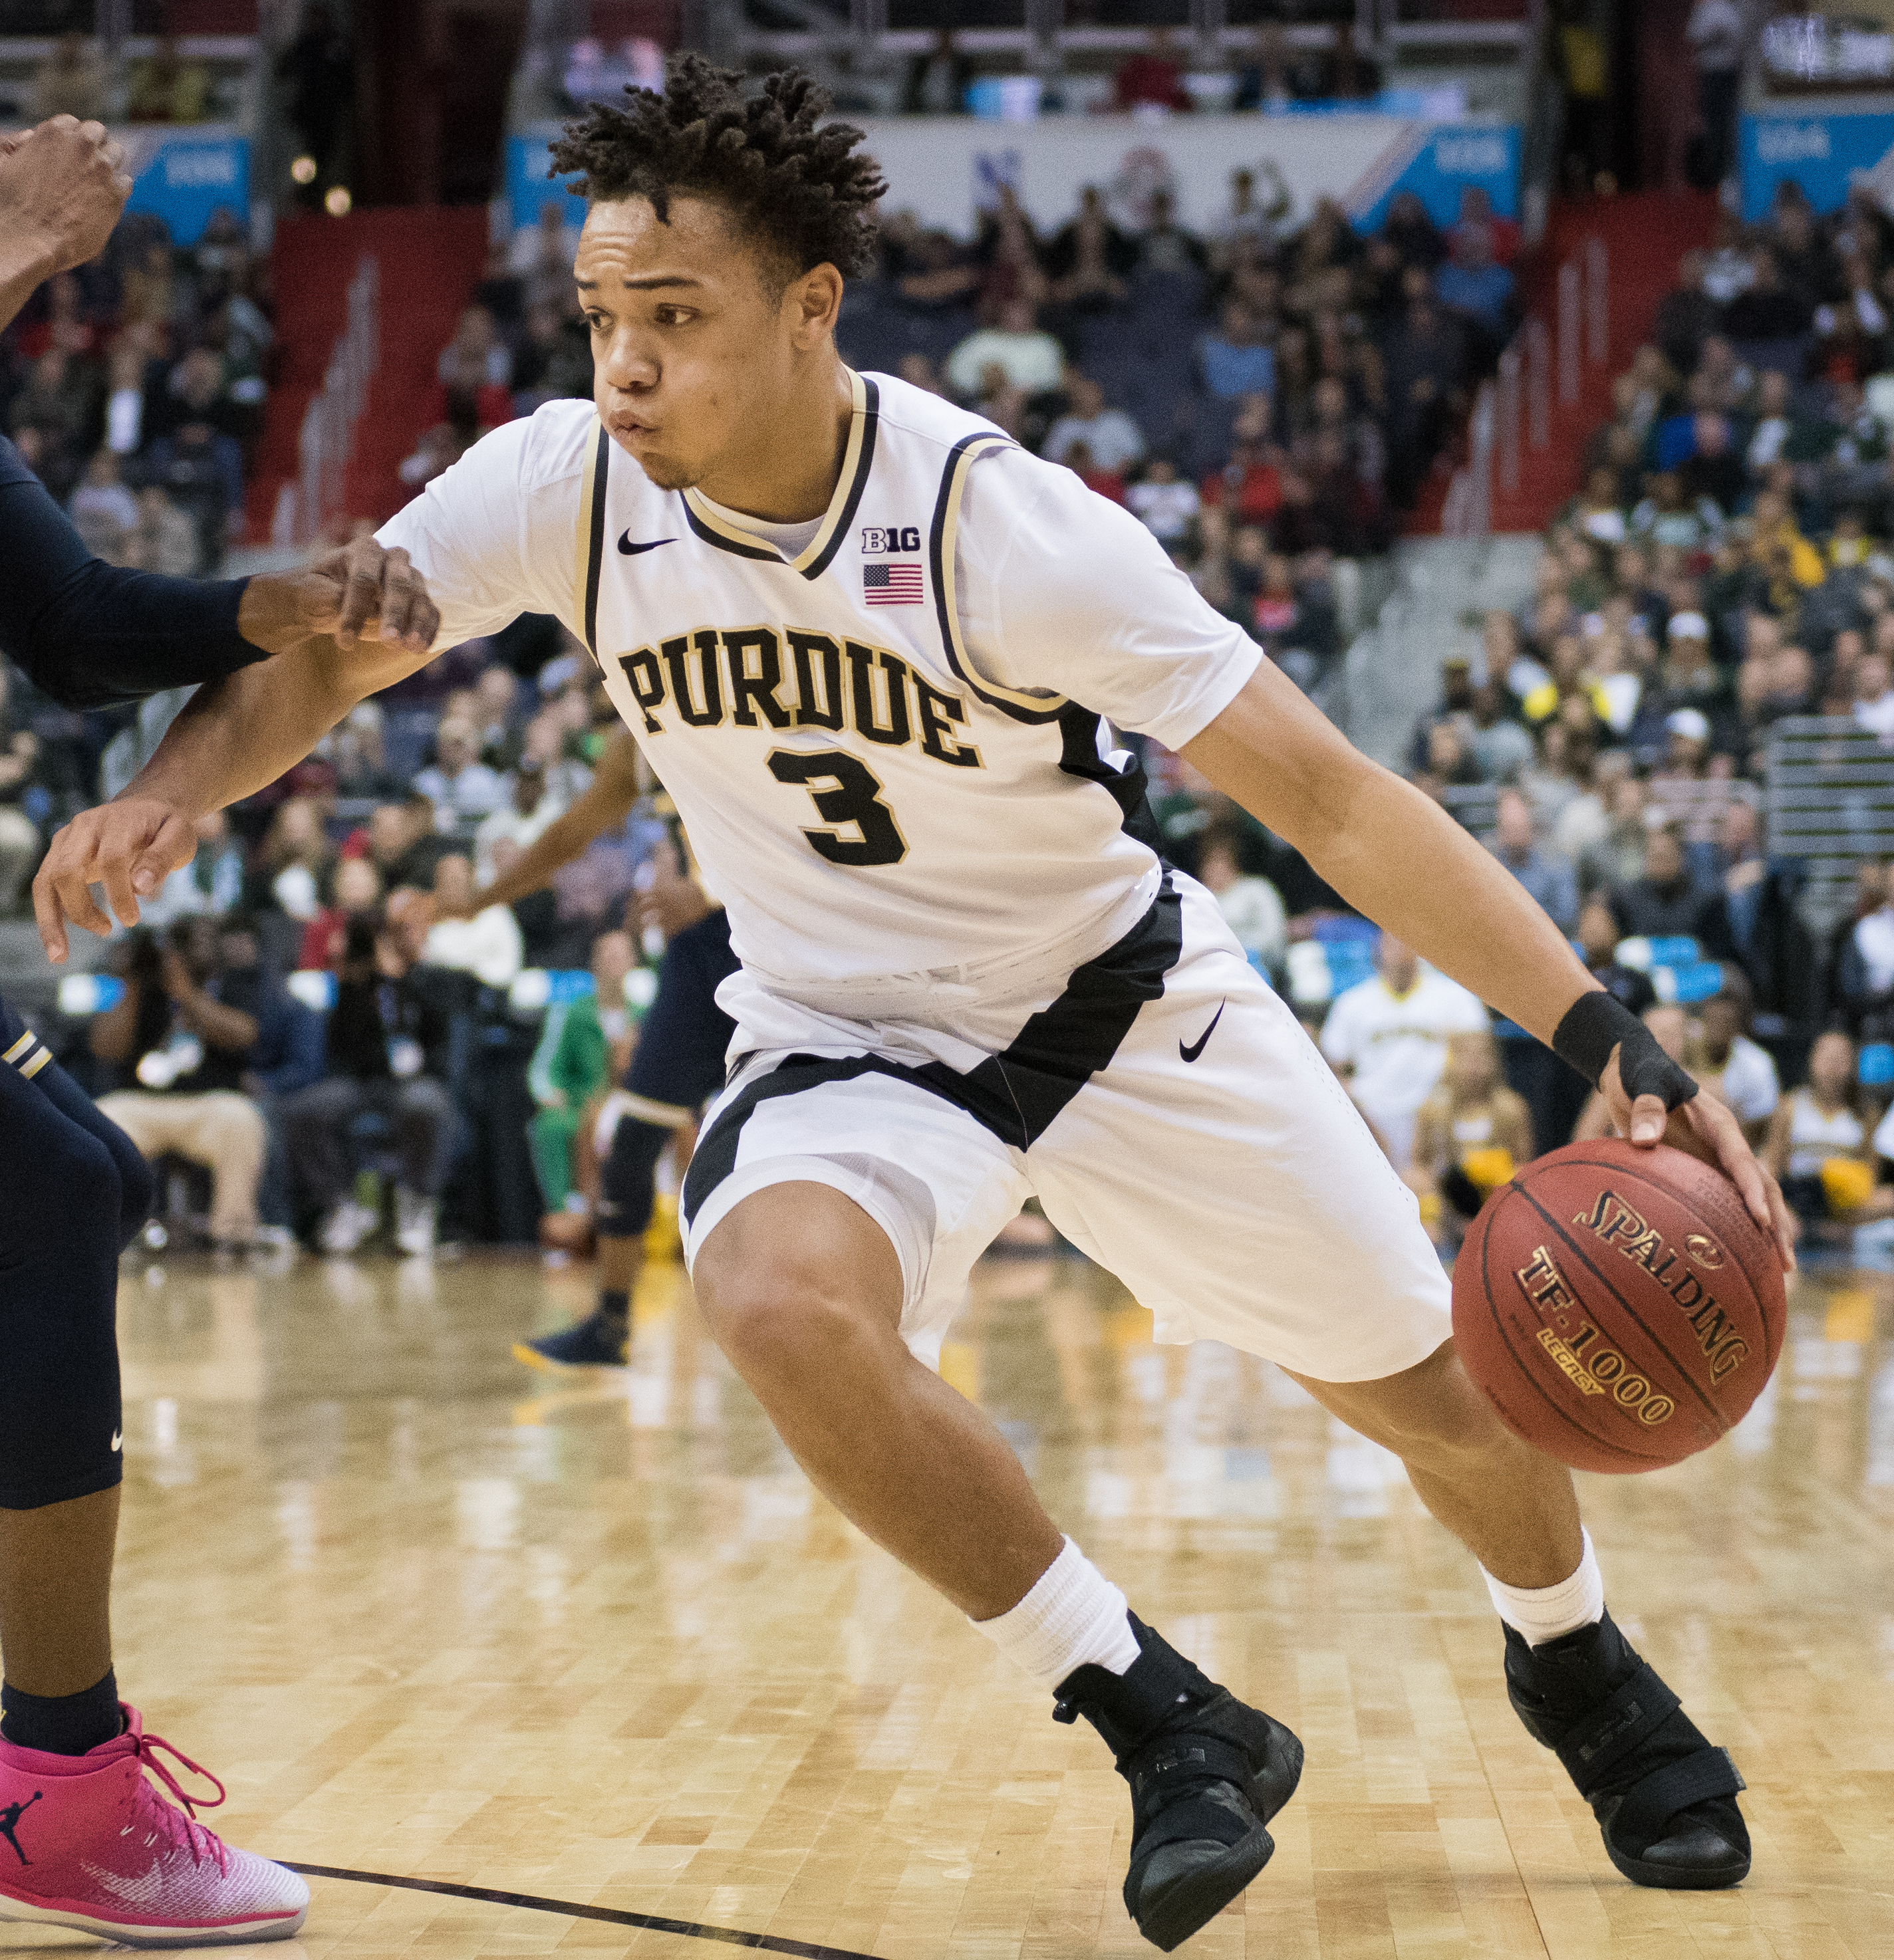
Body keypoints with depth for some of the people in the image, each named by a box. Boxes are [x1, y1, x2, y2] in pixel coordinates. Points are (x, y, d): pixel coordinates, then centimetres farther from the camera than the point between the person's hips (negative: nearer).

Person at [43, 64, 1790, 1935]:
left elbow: (1328, 795, -27)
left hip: (1122, 997, -1)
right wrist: (168, 788, -29)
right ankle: (1164, 1724, -14)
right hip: (841, 1038, 2)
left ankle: (1578, 1666, 45)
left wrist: (1611, 1041, -35)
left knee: (1442, 1395, 8)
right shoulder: (565, 485, -18)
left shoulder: (996, 520, -28)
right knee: (777, 1297, -33)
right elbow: (314, 655, -6)